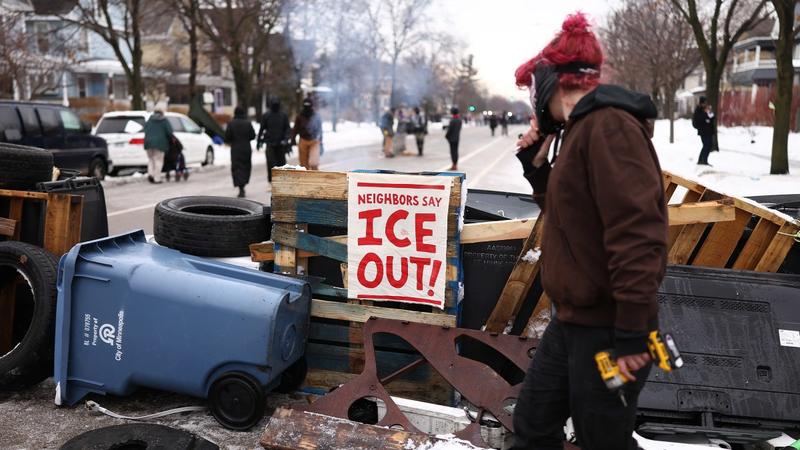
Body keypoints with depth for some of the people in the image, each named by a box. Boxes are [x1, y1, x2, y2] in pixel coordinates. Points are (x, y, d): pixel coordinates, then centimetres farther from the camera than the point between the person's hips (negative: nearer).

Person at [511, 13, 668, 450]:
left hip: (606, 329, -9)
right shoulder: (583, 128, 12)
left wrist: (631, 333, -25)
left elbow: (638, 230, -26)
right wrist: (536, 163, 9)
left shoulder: (608, 125, -19)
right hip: (573, 321, 9)